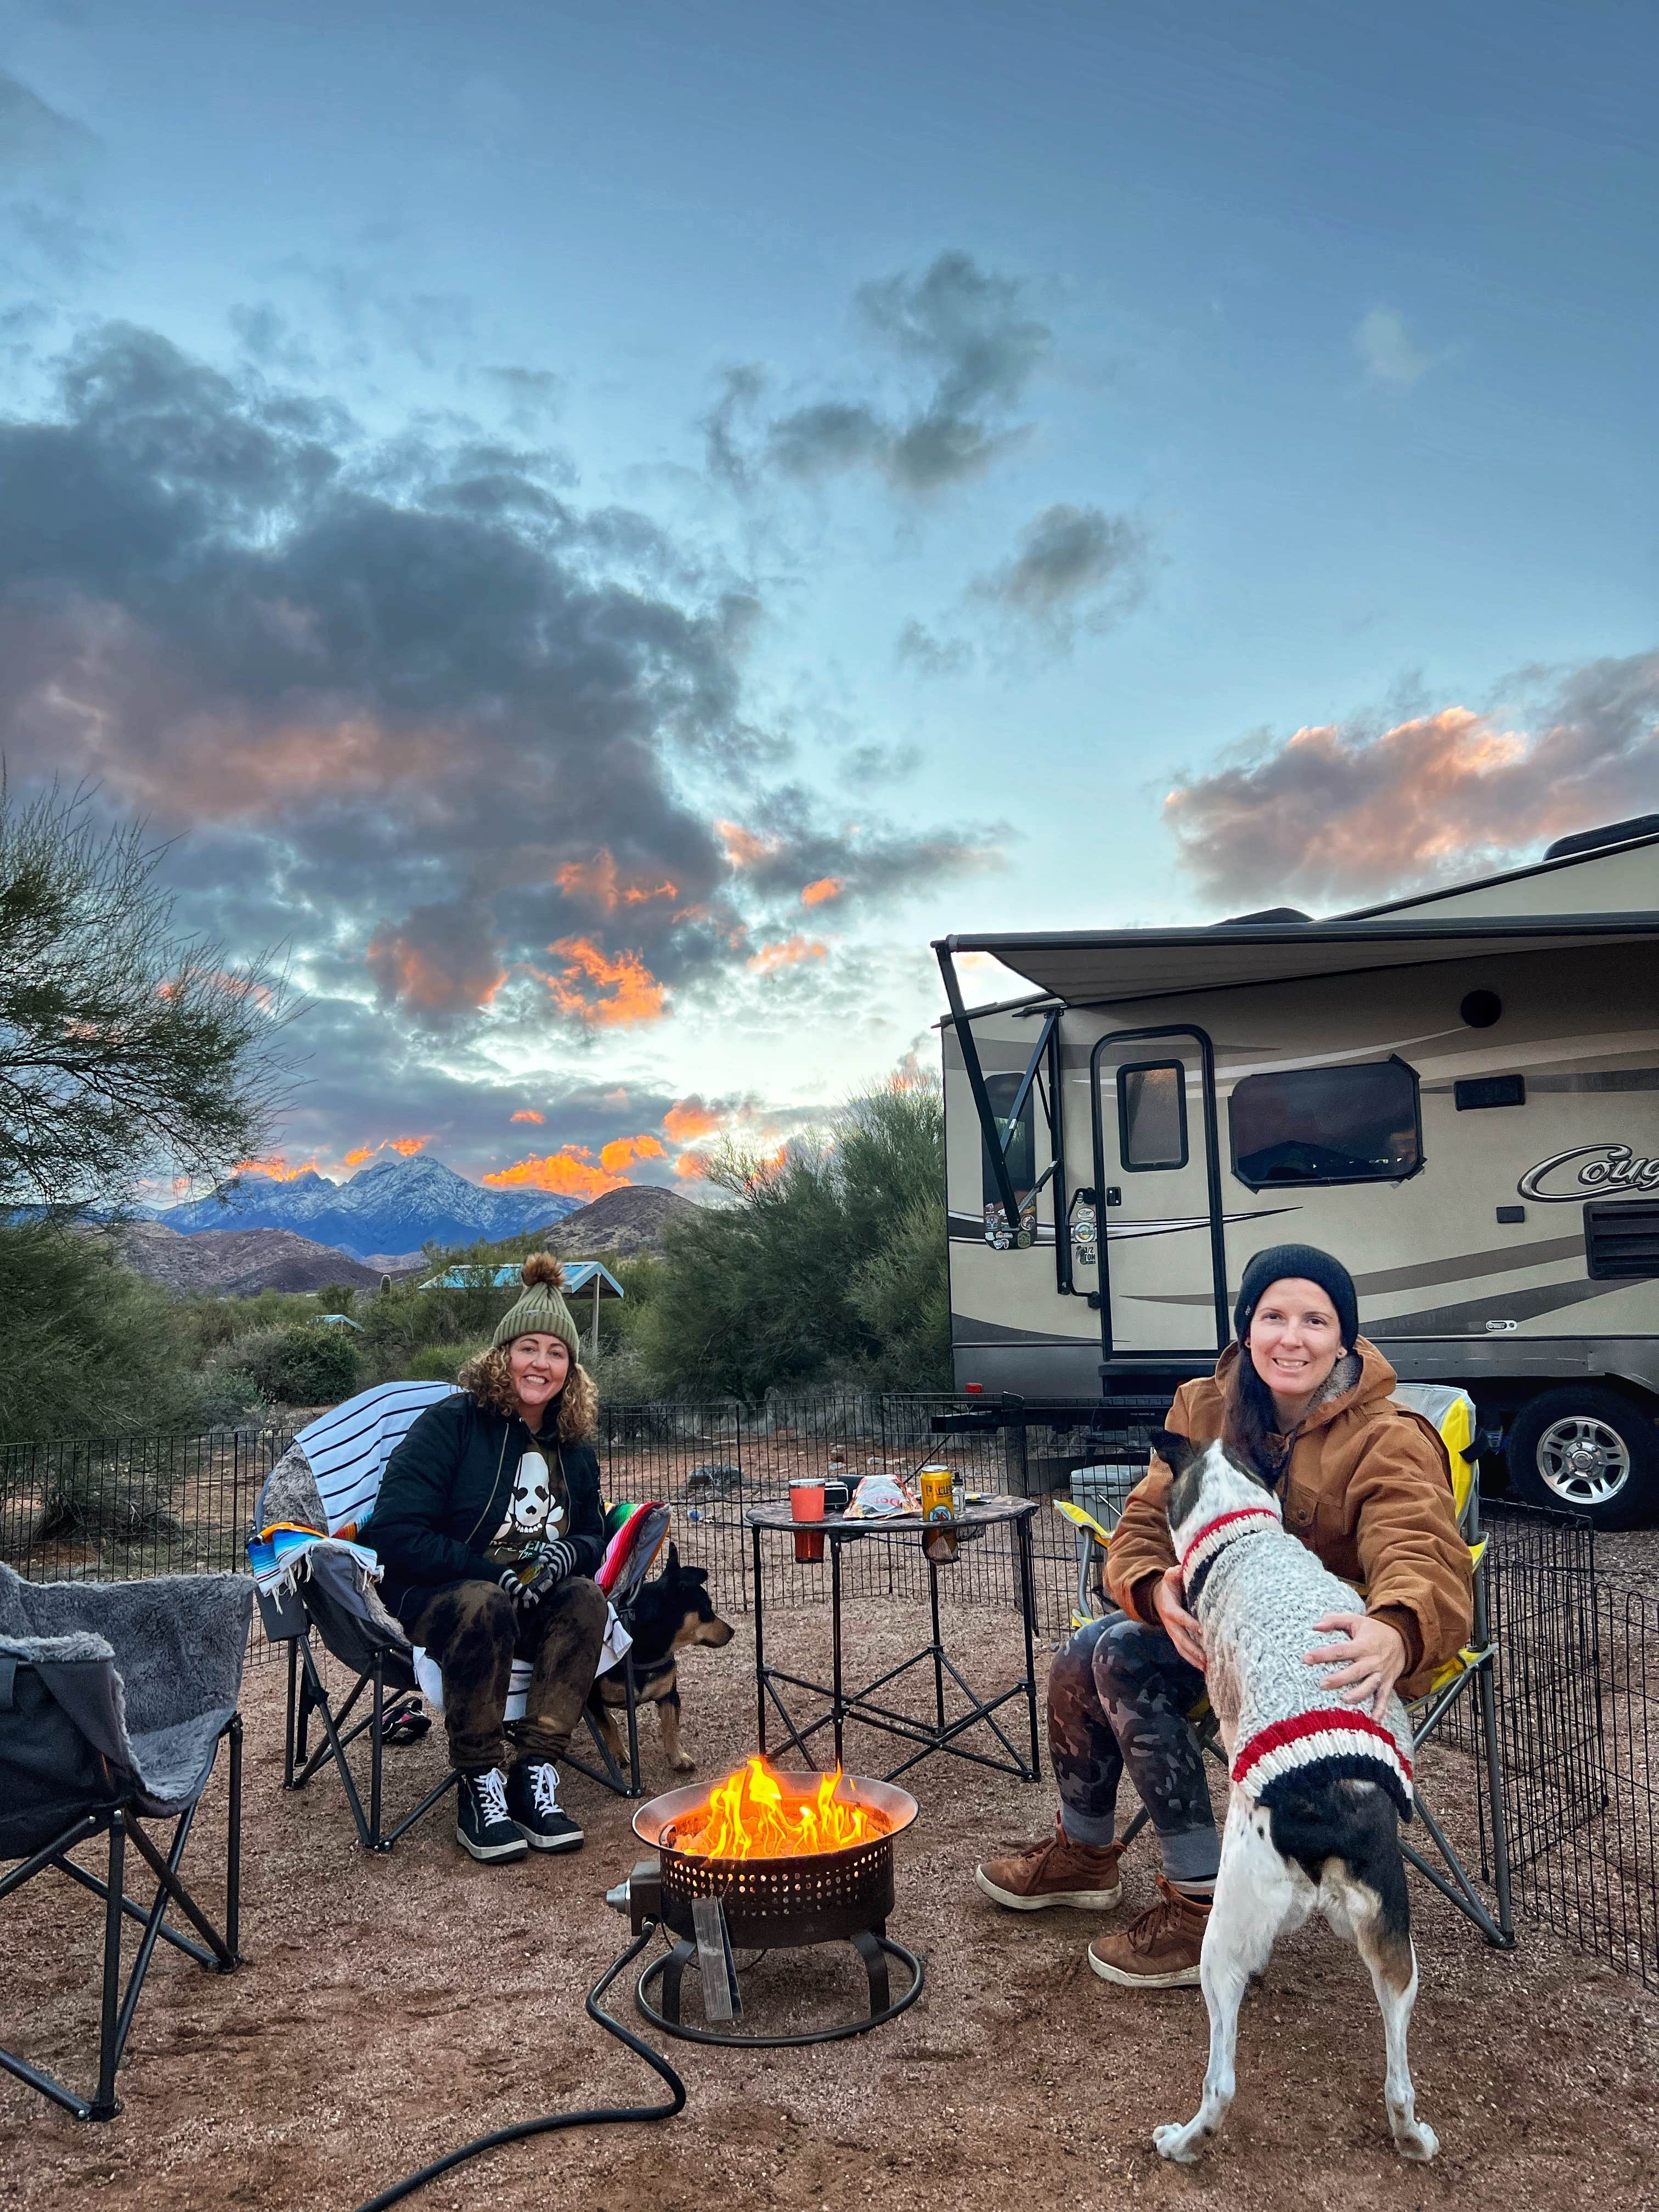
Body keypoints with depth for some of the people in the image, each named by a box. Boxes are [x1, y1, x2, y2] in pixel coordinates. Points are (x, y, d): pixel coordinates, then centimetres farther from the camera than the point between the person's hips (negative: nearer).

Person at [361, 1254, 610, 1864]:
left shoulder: (573, 1448, 7)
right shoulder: (450, 1423, -11)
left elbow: (594, 1535, 15)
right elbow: (394, 1533, -17)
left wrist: (569, 1553, -11)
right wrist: (492, 1572, -24)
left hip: (527, 1602, 5)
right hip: (430, 1596, -5)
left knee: (587, 1598, -27)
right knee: (485, 1605, -38)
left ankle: (534, 1772, -22)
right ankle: (479, 1787, -24)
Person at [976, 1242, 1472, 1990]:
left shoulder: (1389, 1441, -18)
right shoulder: (1205, 1408, -3)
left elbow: (1424, 1561, -34)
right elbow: (1143, 1524, -6)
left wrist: (1394, 1633, -58)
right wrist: (1157, 1591, -31)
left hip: (1334, 1657, -6)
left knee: (1127, 1658, -24)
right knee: (1087, 1652, -14)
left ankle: (1205, 1904, -13)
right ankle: (1083, 1851, 14)